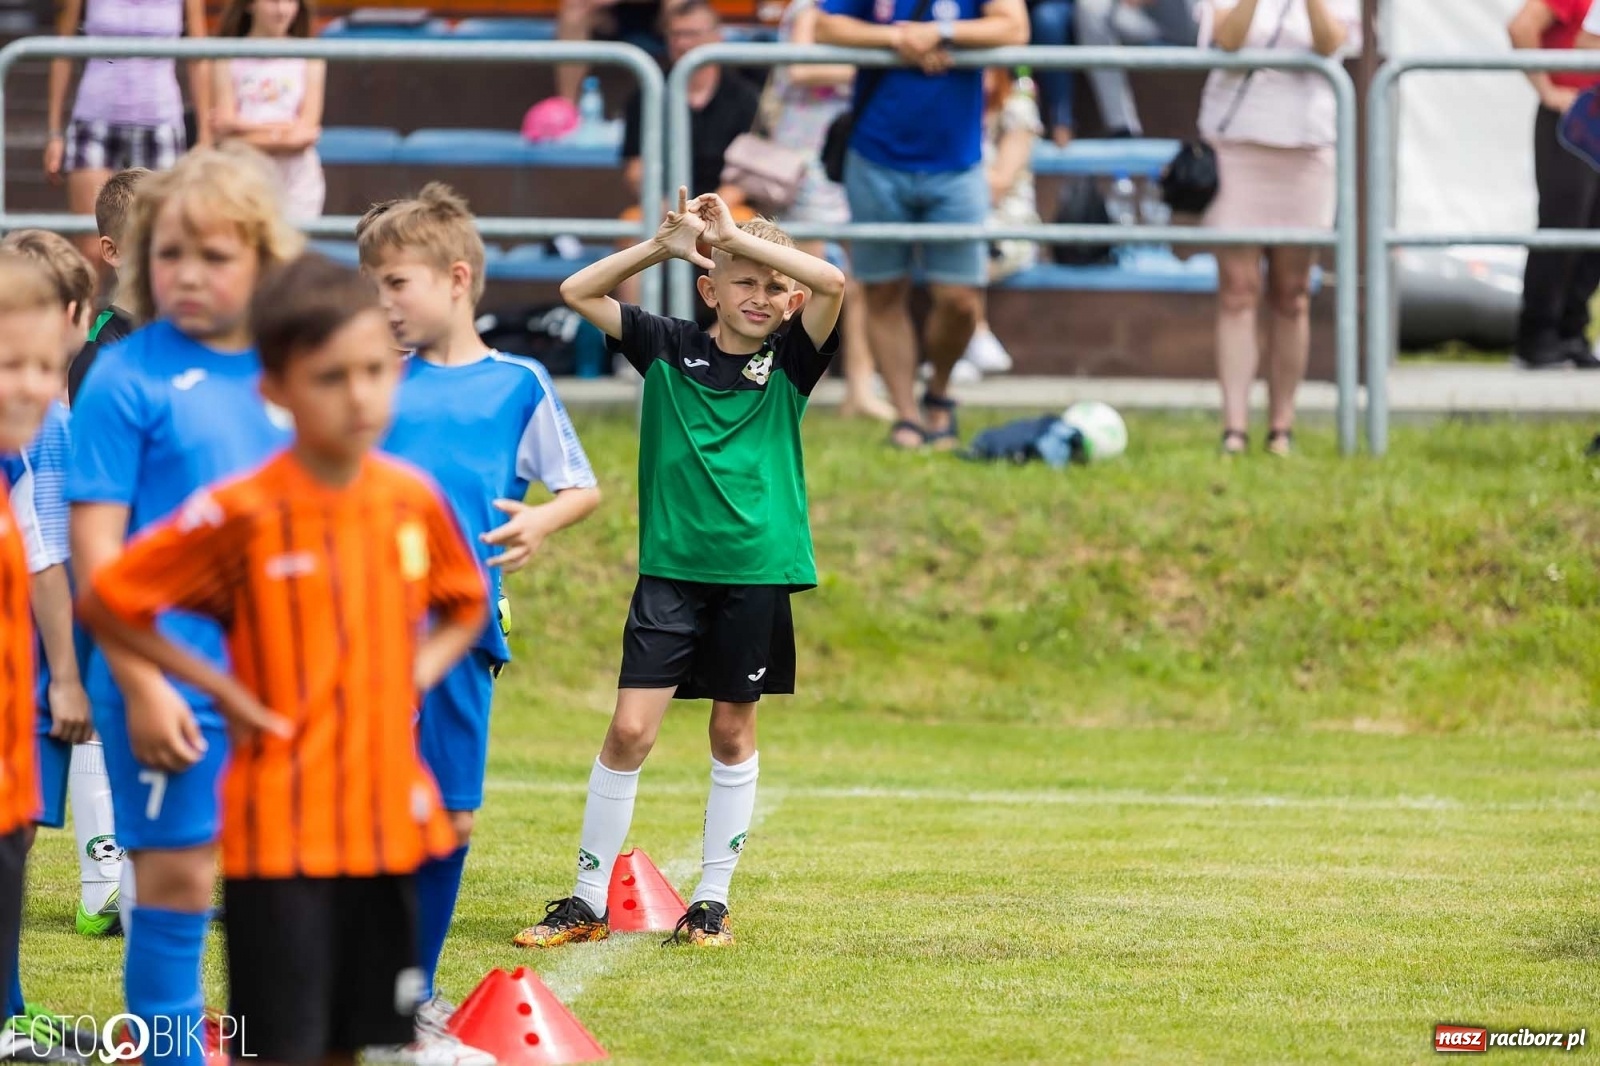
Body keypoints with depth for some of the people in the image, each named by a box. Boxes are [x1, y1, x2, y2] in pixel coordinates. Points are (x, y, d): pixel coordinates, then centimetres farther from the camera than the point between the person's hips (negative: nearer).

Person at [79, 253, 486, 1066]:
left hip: (385, 822, 5)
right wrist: (222, 689, -8)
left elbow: (464, 605, 22)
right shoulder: (242, 514, -12)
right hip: (279, 835, -5)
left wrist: (418, 671, 4)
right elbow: (107, 603, -7)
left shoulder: (413, 501, 2)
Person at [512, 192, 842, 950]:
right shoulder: (669, 349, 5)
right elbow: (578, 291, 2)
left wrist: (735, 234, -15)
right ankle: (588, 901, 2)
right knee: (630, 729, -5)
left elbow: (831, 282, -15)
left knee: (733, 731, 8)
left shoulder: (790, 362, 2)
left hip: (756, 573, 0)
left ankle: (712, 900, 18)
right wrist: (665, 246, -7)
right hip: (671, 568, 0)